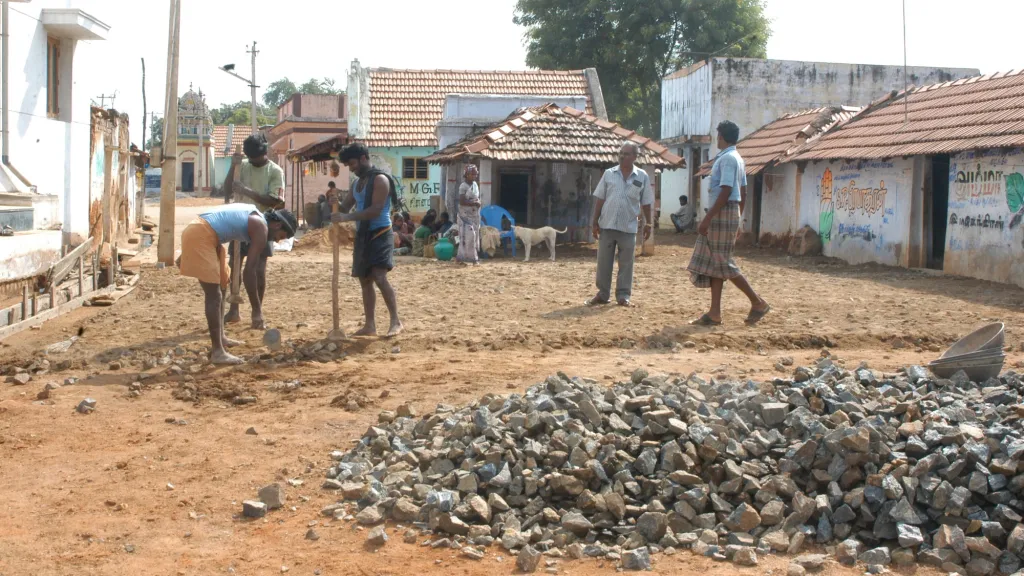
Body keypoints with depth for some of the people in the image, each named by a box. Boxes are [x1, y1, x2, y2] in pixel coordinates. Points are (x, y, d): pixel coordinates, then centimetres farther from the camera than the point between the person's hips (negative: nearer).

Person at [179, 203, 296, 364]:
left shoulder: (254, 218, 19)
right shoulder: (261, 229, -9)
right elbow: (249, 271, -14)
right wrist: (257, 310, -13)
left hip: (196, 232, 11)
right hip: (200, 236, -11)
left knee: (219, 287, 21)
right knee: (214, 295, -7)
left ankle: (219, 337, 34)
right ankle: (217, 352, -5)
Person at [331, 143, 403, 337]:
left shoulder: (380, 180, -12)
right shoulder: (357, 183, 16)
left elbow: (375, 210, -22)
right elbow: (346, 206, 16)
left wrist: (348, 217, -28)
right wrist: (337, 215, -8)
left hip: (380, 234, -9)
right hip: (363, 235, 9)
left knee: (379, 277, -19)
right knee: (365, 280, 8)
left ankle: (396, 322, -14)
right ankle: (370, 325, 13)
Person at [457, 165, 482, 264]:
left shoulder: (475, 185, 11)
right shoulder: (463, 186, -12)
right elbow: (462, 201, -19)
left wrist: (478, 202, 3)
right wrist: (475, 203, -17)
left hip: (475, 215, 8)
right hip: (466, 215, -8)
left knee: (475, 236, 6)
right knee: (468, 236, -12)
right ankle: (470, 258, -8)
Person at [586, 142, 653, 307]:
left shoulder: (642, 177, 0)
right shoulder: (609, 173, 2)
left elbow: (646, 203, 5)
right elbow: (600, 199, 4)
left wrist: (648, 224, 3)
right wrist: (595, 222, 1)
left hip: (628, 227, -1)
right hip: (607, 225, 1)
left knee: (626, 264, 4)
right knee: (603, 262, 6)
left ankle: (623, 296, 12)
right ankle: (602, 294, 16)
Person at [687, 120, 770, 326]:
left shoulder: (727, 159, -14)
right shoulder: (737, 159, 17)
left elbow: (725, 193, -22)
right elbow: (743, 194, 19)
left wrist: (707, 218, -23)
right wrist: (737, 221, 24)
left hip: (723, 214, -10)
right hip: (730, 214, 10)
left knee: (722, 263, -6)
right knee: (712, 262, 7)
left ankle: (758, 302, 1)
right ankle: (715, 313, 6)